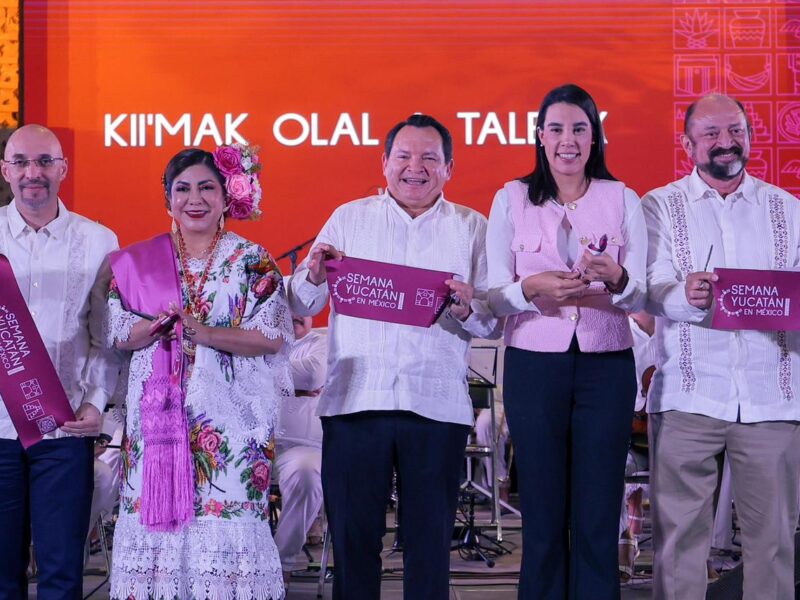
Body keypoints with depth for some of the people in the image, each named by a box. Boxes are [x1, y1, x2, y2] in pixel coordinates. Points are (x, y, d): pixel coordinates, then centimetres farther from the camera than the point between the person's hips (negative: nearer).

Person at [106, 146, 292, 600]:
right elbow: (117, 333, 7)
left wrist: (206, 333, -16)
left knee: (226, 518, -6)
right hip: (156, 414, 2)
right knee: (156, 514, 0)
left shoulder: (252, 261, 3)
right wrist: (159, 325, -13)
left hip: (229, 417, -2)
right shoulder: (137, 261, 11)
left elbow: (274, 337, -5)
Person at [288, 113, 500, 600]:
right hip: (354, 399, 0)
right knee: (352, 532, 5)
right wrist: (314, 276, -14)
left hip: (437, 406, 0)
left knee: (430, 537, 7)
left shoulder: (472, 227, 9)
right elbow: (301, 306, 7)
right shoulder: (349, 218, 11)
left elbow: (493, 321, 3)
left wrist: (466, 309, -18)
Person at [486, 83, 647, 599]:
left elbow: (640, 296, 2)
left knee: (598, 514, 2)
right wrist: (533, 287, -20)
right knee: (542, 512, 4)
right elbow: (493, 296, 1)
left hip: (607, 366, 0)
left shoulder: (623, 199, 5)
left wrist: (615, 279, -20)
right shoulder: (512, 199, 5)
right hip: (534, 364, 0)